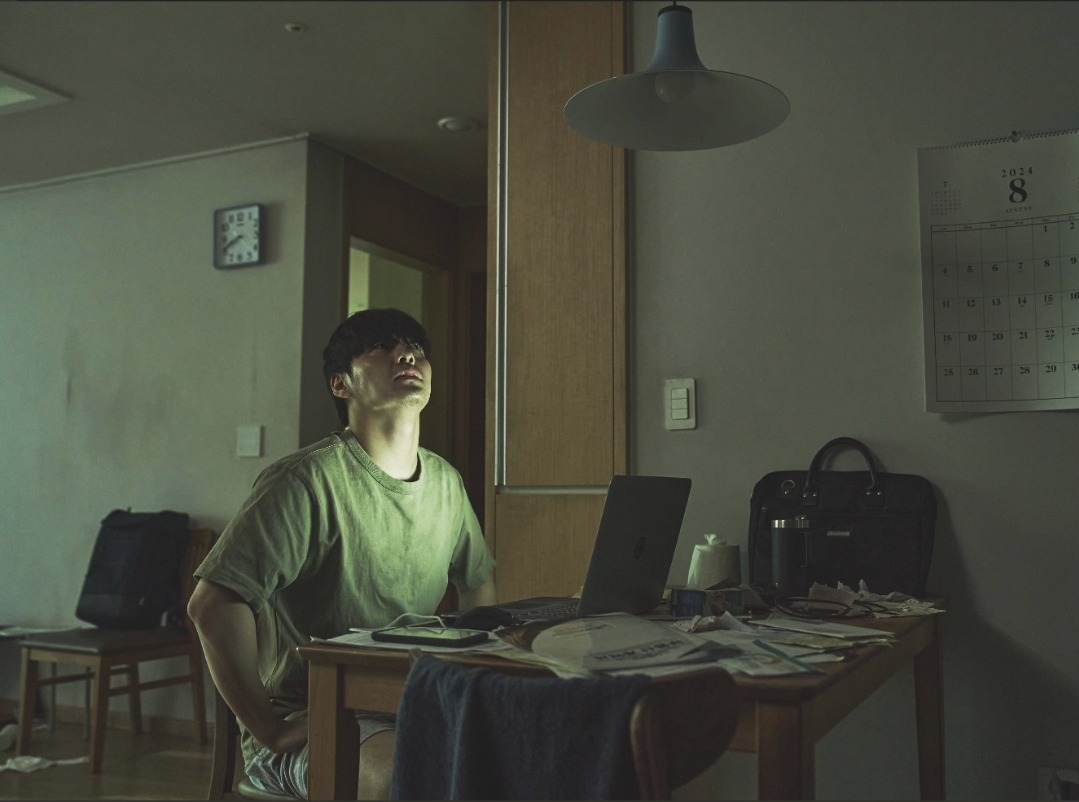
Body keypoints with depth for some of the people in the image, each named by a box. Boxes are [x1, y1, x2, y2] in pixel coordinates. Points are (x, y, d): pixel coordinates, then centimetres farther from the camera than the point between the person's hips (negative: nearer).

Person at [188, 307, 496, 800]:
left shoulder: (446, 482, 8)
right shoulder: (311, 480, -15)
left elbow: (478, 579, 26)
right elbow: (212, 605, -21)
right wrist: (270, 731, -18)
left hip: (406, 712, 7)